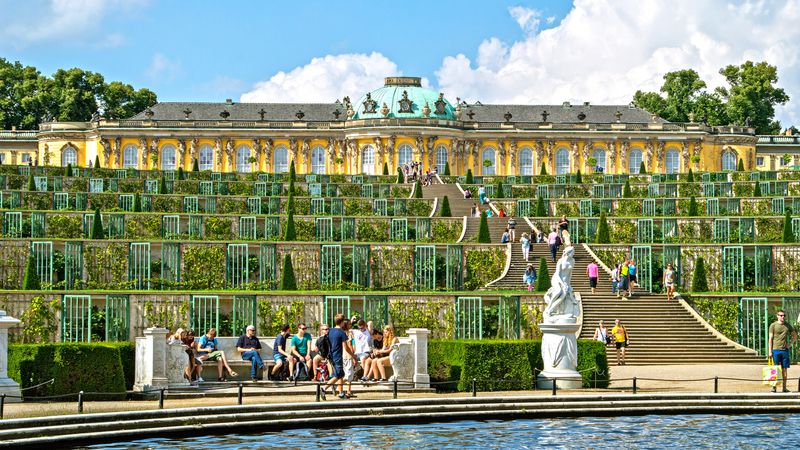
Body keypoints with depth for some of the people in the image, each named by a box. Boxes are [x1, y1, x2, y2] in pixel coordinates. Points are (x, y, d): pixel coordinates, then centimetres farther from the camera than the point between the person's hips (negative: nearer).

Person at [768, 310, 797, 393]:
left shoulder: (788, 326, 11)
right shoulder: (773, 325, 2)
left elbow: (795, 335, 22)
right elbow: (770, 339, -1)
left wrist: (790, 344, 7)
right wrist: (770, 351, -7)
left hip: (785, 350, 3)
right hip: (776, 349, -3)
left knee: (784, 369, 4)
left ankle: (784, 387, 8)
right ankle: (774, 387, 0)